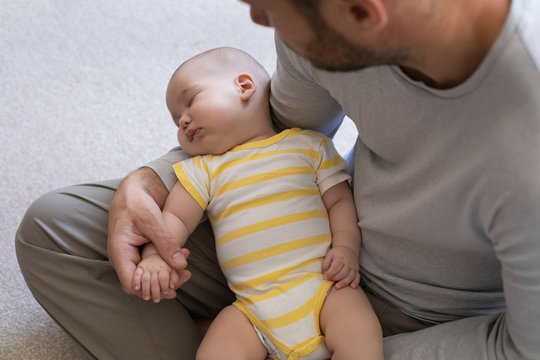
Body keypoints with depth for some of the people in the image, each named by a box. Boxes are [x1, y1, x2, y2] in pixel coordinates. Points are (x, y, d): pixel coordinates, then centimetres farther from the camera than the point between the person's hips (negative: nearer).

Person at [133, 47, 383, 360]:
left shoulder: (307, 145, 9)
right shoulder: (203, 170, 14)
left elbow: (340, 200, 6)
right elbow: (174, 219, 7)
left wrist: (346, 248, -10)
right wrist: (154, 258, -12)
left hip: (323, 286, -1)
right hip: (253, 306, 2)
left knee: (360, 331, -26)